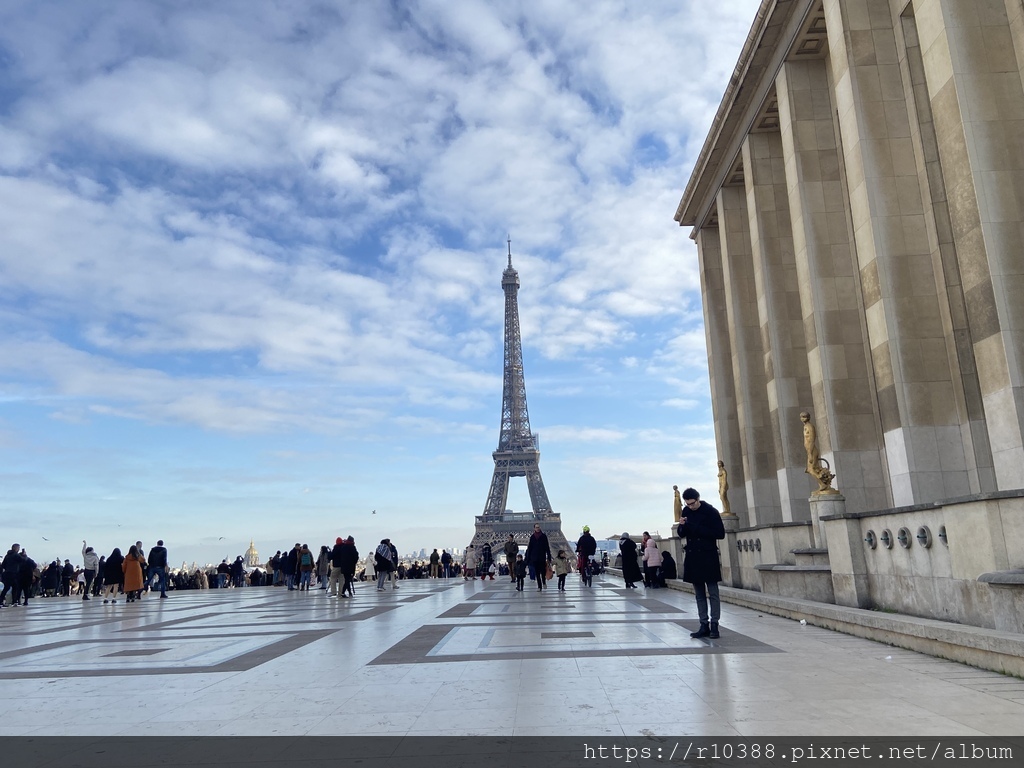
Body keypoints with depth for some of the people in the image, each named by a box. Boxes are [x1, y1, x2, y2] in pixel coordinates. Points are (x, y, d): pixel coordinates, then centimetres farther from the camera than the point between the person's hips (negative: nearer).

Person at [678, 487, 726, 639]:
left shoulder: (711, 512, -8)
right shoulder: (686, 512, 6)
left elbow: (720, 534, -11)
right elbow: (681, 534, 15)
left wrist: (698, 529, -18)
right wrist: (682, 526, -8)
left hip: (708, 557, -5)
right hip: (692, 557, 5)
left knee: (713, 593, -3)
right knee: (699, 594, 9)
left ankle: (714, 625, 2)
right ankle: (704, 625, 14)